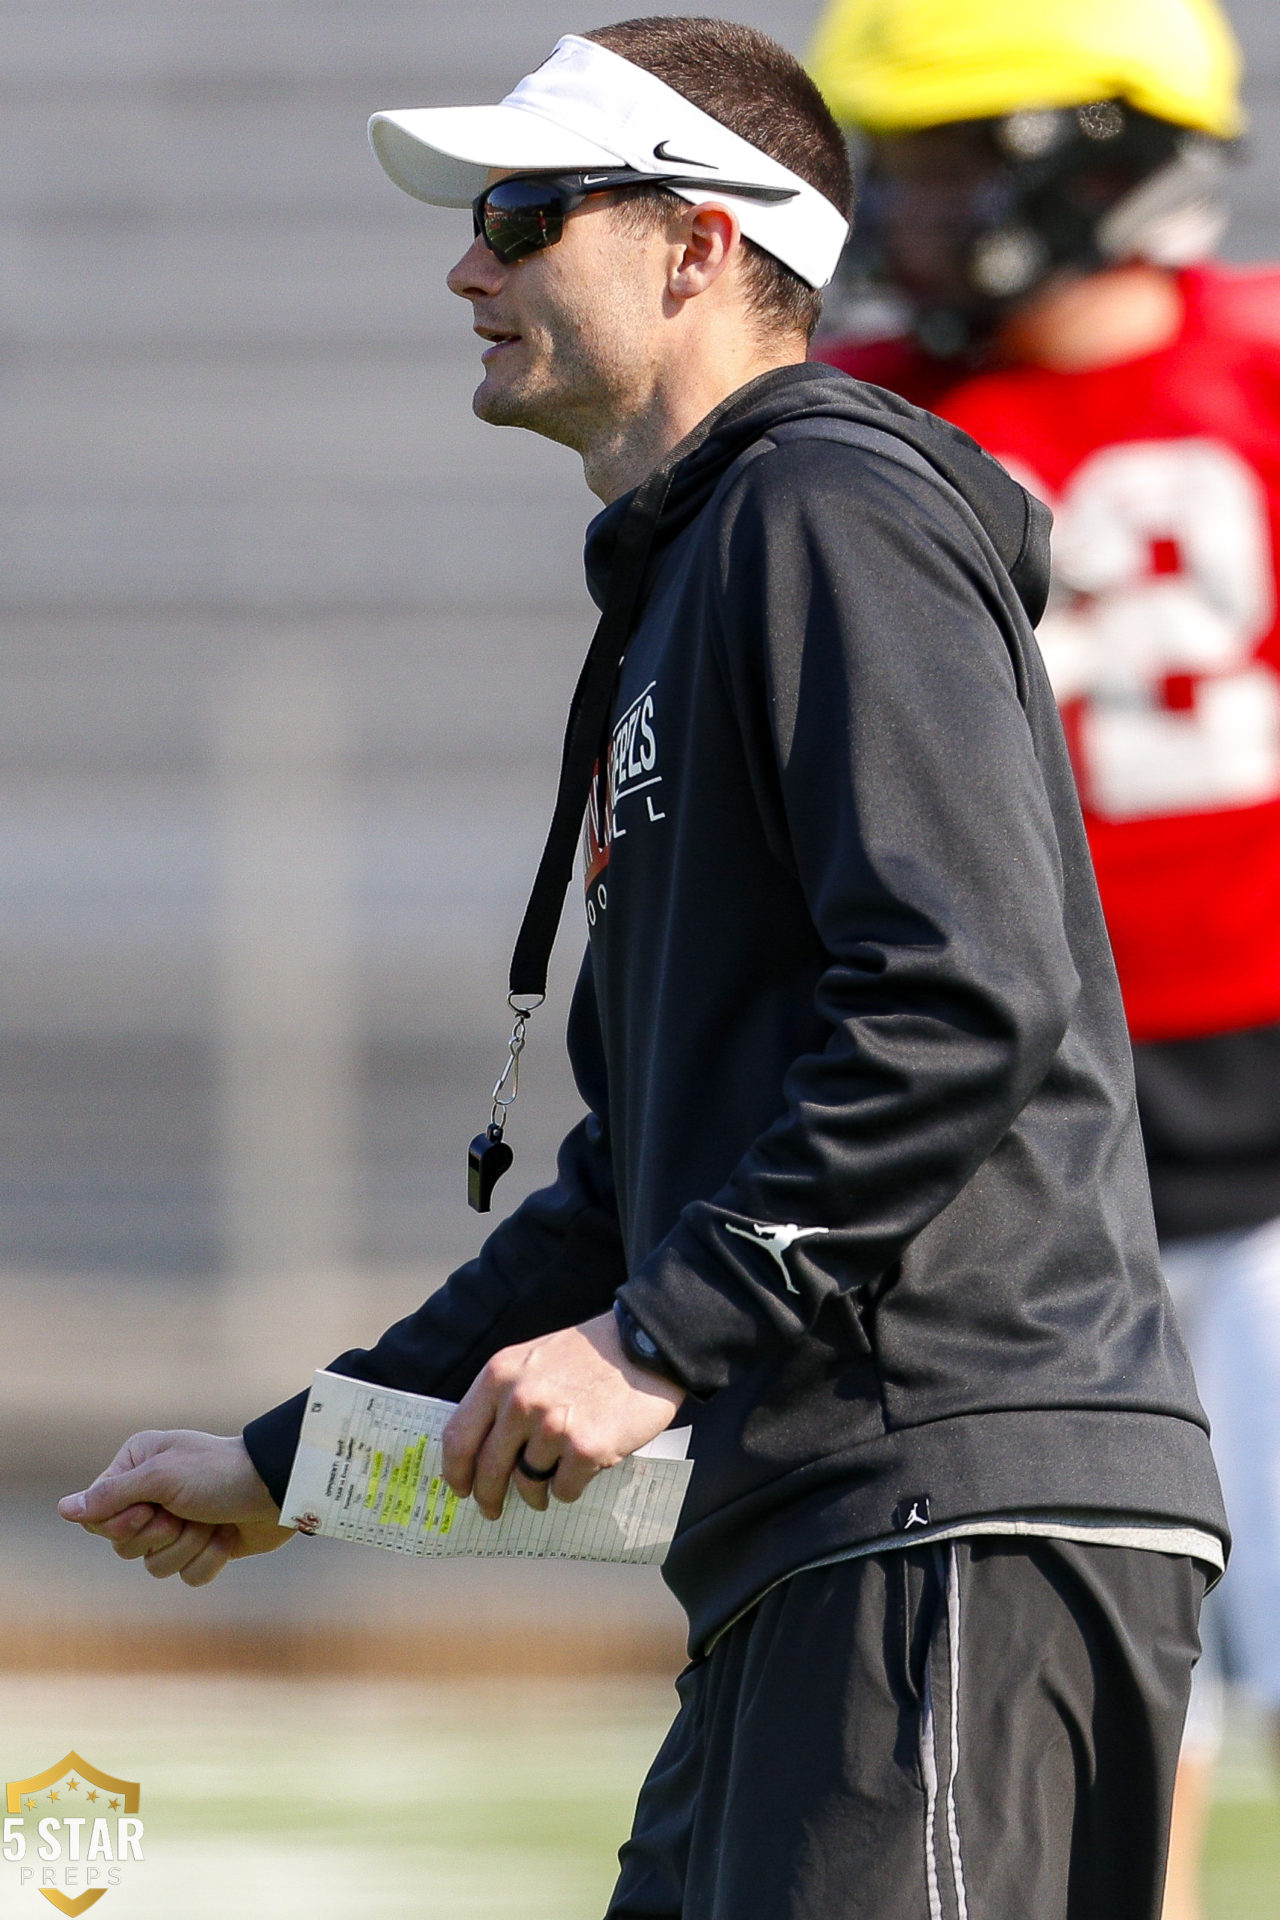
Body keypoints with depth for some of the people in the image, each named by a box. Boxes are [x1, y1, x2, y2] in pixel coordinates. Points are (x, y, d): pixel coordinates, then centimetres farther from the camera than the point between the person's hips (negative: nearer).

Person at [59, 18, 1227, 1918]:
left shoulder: (834, 513, -6)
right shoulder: (678, 585, 25)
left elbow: (969, 1003, -19)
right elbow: (646, 1173, 29)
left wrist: (661, 1341, -19)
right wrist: (282, 1467, 26)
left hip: (973, 1513, -10)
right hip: (812, 1554, 10)